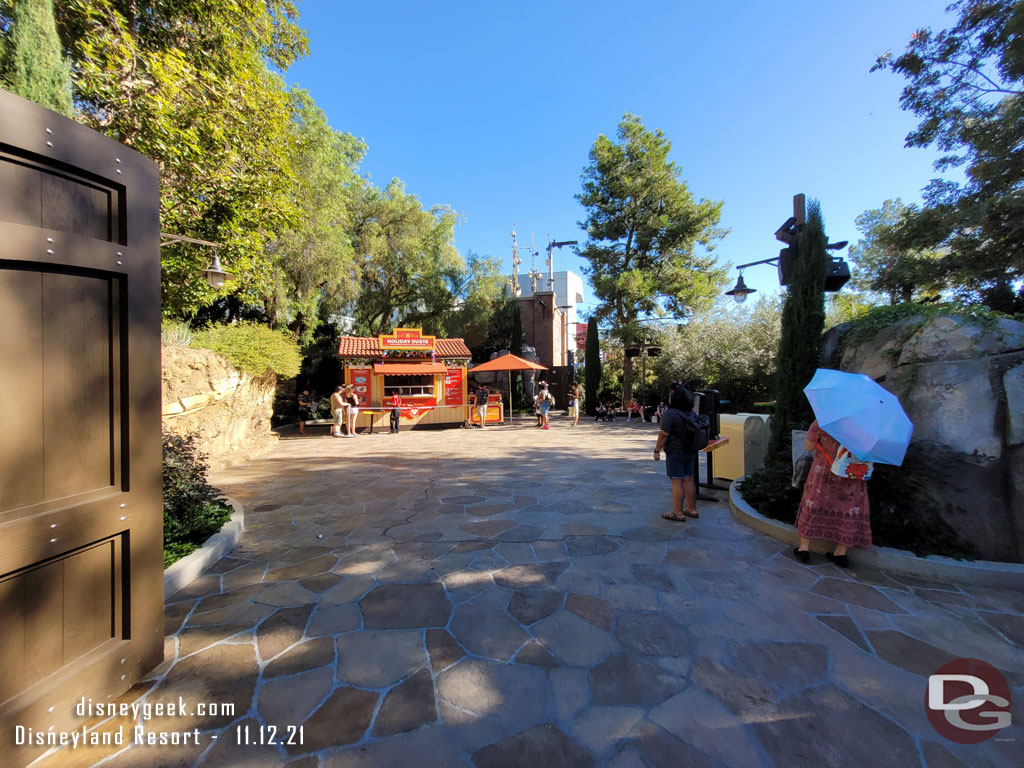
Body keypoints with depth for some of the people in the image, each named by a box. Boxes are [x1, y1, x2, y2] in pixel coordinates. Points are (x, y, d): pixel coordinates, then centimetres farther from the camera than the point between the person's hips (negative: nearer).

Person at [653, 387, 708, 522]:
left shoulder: (670, 414, -18)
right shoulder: (691, 412, 4)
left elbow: (663, 435, -19)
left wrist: (657, 450, -12)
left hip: (675, 452, -8)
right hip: (690, 451, 8)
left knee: (677, 482, -2)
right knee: (688, 480, 15)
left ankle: (678, 513, 5)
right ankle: (692, 510, 24)